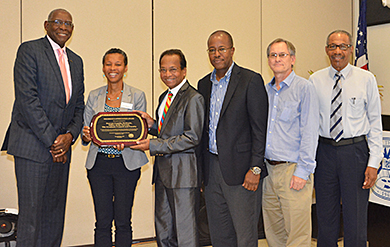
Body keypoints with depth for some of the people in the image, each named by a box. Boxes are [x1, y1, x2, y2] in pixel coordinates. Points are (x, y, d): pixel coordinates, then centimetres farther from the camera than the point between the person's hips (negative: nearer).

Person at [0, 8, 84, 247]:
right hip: (33, 145, -6)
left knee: (55, 216, 10)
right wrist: (51, 140, -14)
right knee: (31, 214, -4)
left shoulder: (76, 61, 16)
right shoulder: (30, 50, -4)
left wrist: (70, 136, -3)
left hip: (60, 147, 6)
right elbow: (27, 99, -13)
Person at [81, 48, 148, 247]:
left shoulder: (137, 96, 2)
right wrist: (86, 136, -13)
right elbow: (85, 130, 11)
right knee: (102, 221, 2)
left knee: (123, 221, 1)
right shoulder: (94, 96, 9)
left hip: (127, 163, -1)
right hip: (99, 163, 2)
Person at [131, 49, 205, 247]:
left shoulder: (193, 98, -12)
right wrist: (153, 125, 3)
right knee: (163, 230, 15)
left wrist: (153, 145, -17)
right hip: (163, 170, 9)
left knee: (185, 230, -3)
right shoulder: (164, 97, 16)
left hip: (183, 171, -9)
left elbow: (192, 137, -19)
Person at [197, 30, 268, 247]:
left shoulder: (251, 80, -5)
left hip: (240, 170, -6)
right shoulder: (204, 84, 14)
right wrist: (201, 170, 12)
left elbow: (260, 129, -9)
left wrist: (255, 168, -15)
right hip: (211, 168, 6)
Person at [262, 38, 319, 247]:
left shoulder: (304, 88, -6)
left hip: (293, 171, -6)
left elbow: (309, 133, -10)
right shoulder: (265, 91, 13)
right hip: (268, 169, 6)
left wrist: (303, 171, -15)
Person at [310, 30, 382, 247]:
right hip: (324, 150, 2)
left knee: (356, 218, 3)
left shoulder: (366, 79, -1)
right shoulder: (315, 80, 4)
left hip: (355, 150, -2)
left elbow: (375, 122, 0)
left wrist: (373, 163, -7)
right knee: (326, 216, 12)